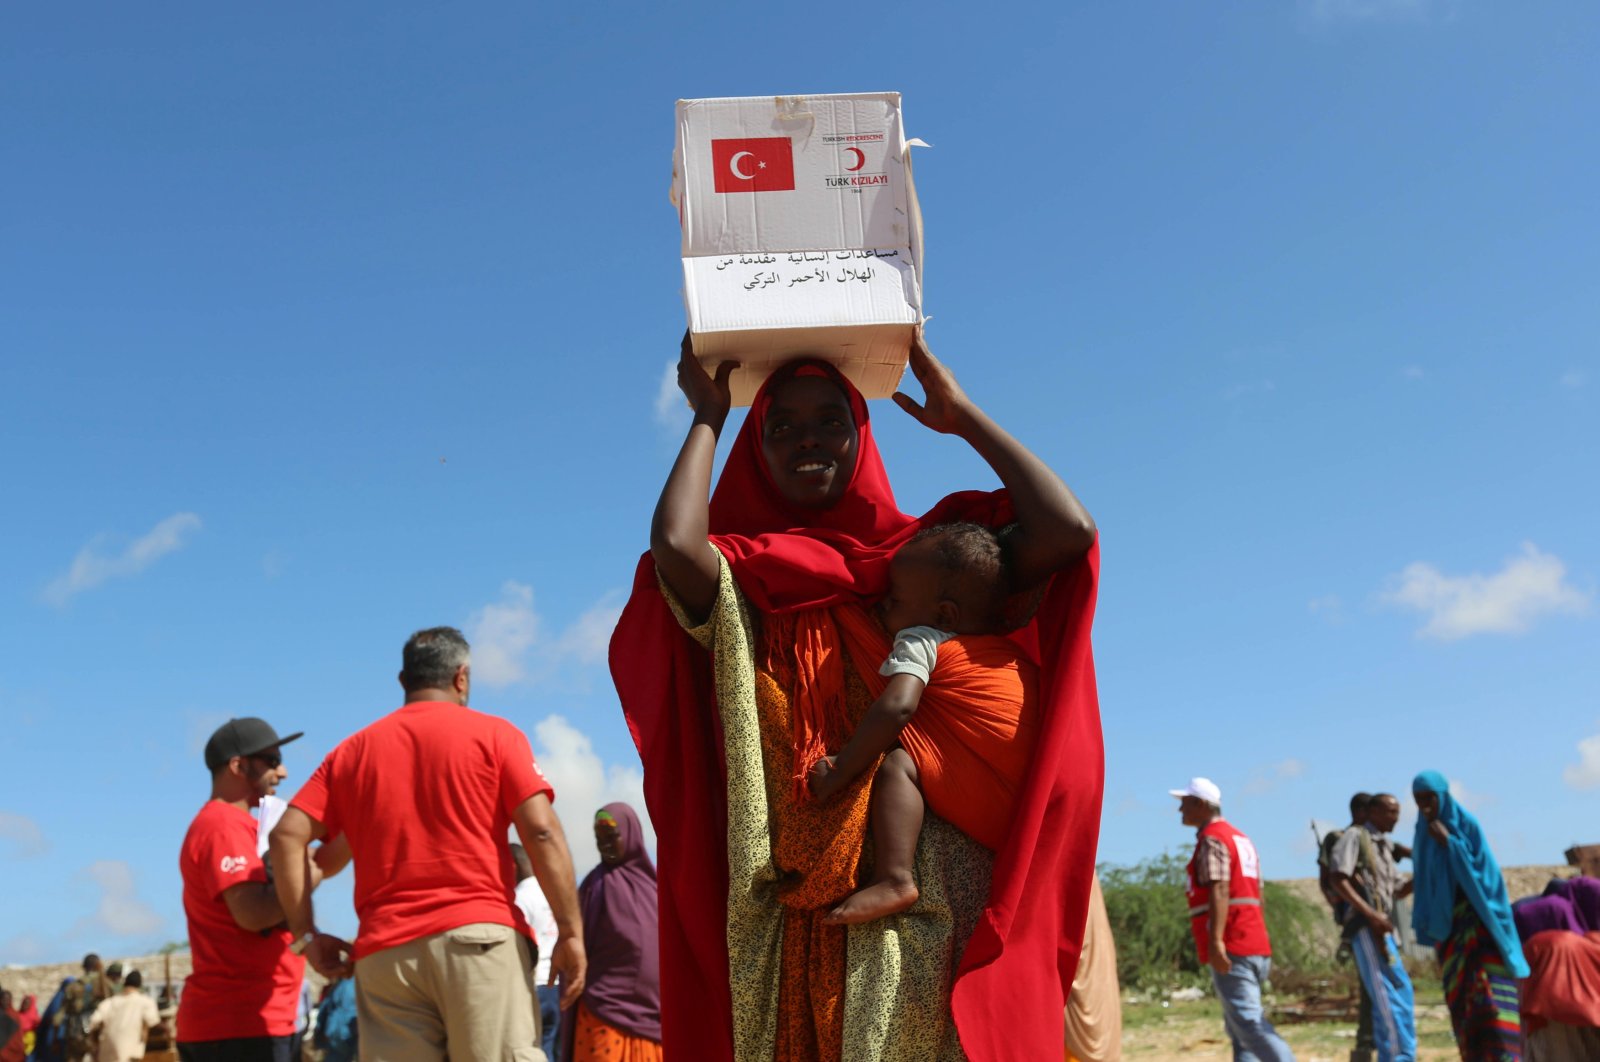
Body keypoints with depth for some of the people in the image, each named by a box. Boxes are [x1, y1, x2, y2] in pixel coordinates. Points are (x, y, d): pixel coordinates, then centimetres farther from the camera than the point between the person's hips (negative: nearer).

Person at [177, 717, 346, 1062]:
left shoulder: (242, 826, 20)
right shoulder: (222, 826, -13)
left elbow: (316, 864, 15)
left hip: (236, 1021, 10)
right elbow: (253, 913, -24)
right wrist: (315, 874, -14)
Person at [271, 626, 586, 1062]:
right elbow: (541, 832, -5)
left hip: (385, 951, 3)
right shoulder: (493, 734, 6)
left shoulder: (353, 749, 16)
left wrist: (306, 934, 12)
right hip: (479, 937, -3)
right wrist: (571, 931, -4)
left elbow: (287, 836, 8)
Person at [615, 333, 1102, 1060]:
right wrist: (709, 419, 2)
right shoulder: (739, 583, 8)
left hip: (933, 894, 1)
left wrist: (962, 415, 6)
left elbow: (1069, 530, -5)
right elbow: (674, 543, -16)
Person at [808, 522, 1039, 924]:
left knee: (896, 763, -11)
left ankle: (894, 879, -27)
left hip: (985, 807, -8)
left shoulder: (920, 641, 0)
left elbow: (896, 707, -16)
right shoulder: (1012, 651, 23)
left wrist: (838, 773, -12)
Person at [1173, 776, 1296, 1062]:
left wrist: (1216, 940, -28)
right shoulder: (1240, 838, 21)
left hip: (1231, 950, -10)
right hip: (1256, 946, 10)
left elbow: (1219, 891, -21)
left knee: (1248, 1022, -13)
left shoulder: (1212, 839, -8)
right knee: (1239, 1025, 12)